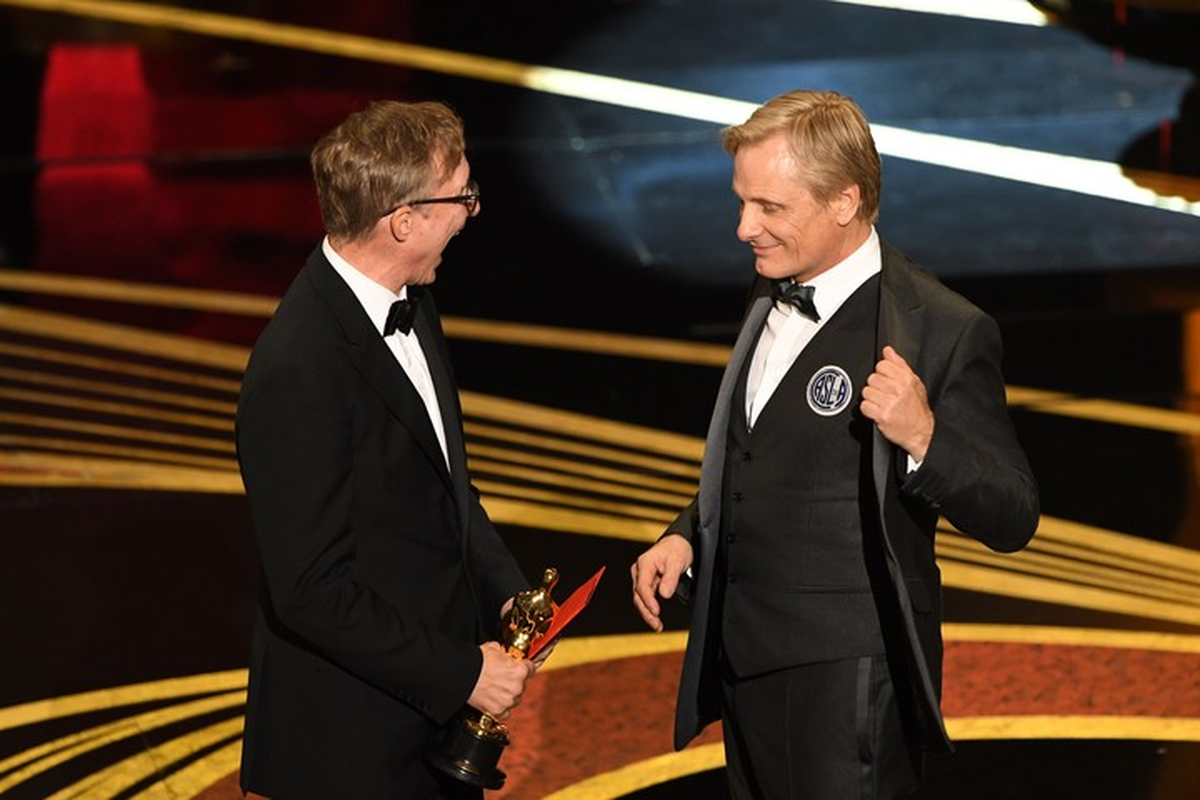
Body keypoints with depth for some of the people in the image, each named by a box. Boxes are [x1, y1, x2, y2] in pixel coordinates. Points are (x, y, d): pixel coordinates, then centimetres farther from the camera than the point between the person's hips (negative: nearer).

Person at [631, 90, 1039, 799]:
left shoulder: (942, 330, -14)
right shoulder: (773, 305, 11)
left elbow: (1013, 519, -13)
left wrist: (923, 439, -30)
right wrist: (687, 537, 7)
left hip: (850, 683, -8)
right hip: (746, 663, 8)